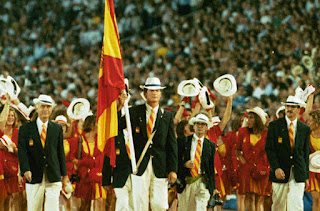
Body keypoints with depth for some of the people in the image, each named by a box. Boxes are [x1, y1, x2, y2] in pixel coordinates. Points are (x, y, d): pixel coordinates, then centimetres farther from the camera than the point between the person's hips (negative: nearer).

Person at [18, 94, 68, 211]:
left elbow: (61, 152, 12)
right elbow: (22, 152, -7)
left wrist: (64, 174, 11)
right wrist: (26, 170, -23)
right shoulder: (25, 129, 2)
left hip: (53, 179, 1)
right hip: (34, 178, -1)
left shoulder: (57, 129, 9)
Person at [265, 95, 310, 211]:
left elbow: (306, 153, 11)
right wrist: (276, 168, -17)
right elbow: (269, 149, -4)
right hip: (280, 172, -1)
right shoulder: (274, 125, 2)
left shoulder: (305, 129, 8)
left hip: (298, 174, 1)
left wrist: (306, 176, 9)